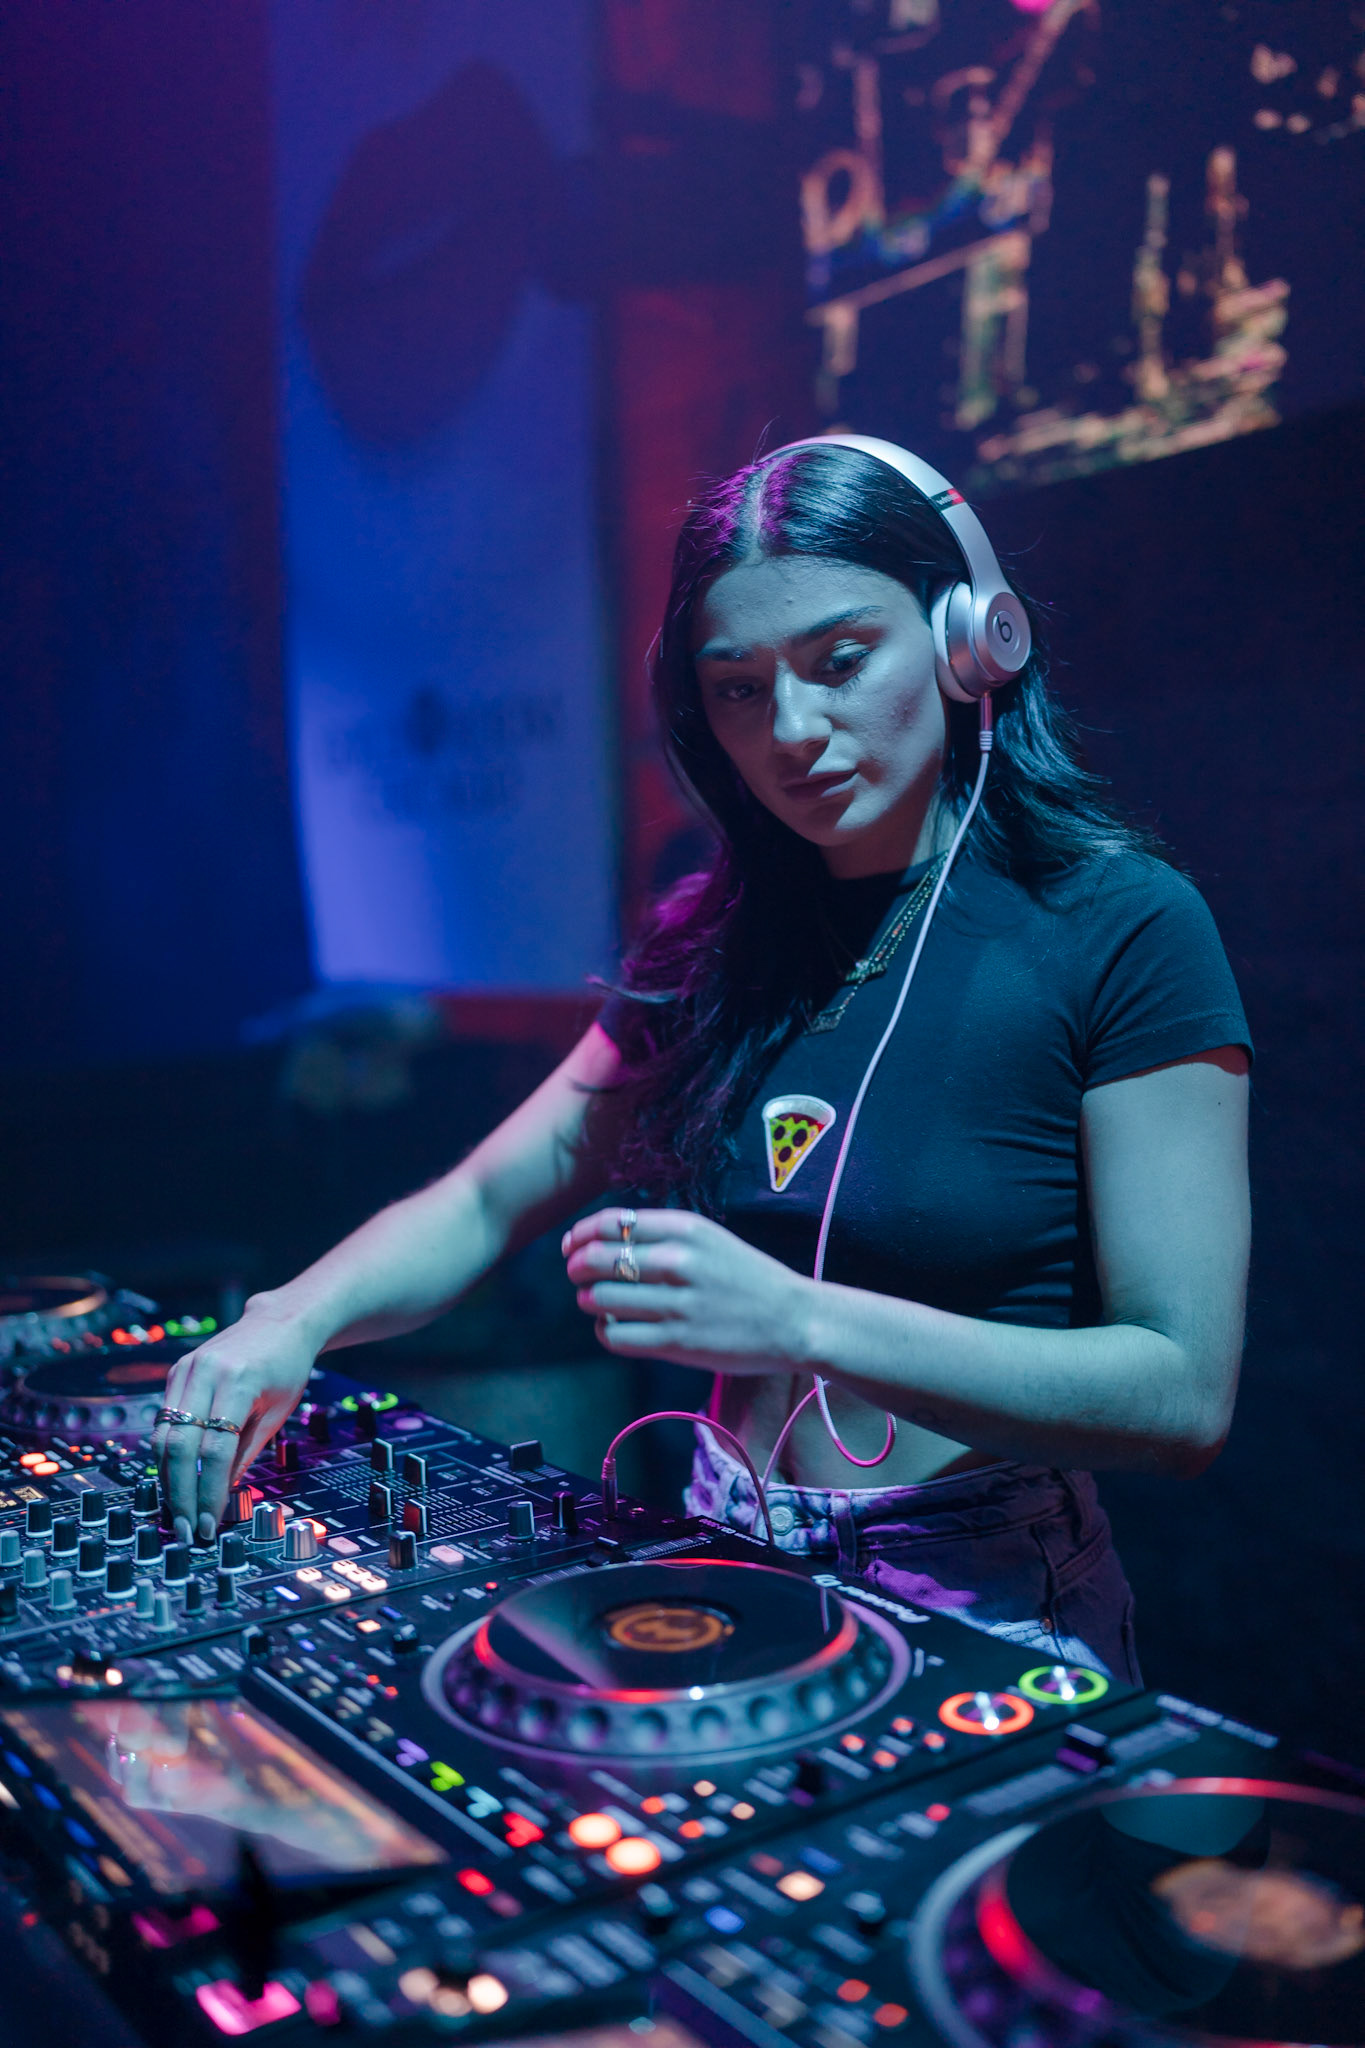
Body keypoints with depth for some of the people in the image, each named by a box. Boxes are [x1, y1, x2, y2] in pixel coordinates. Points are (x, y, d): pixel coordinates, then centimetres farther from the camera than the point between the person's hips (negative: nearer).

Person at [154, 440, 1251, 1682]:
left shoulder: (1123, 929, -11)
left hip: (984, 1625, -3)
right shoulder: (713, 944, 6)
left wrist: (802, 1321, -26)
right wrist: (297, 1320, -11)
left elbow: (1186, 1395, -16)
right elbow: (489, 1201, 8)